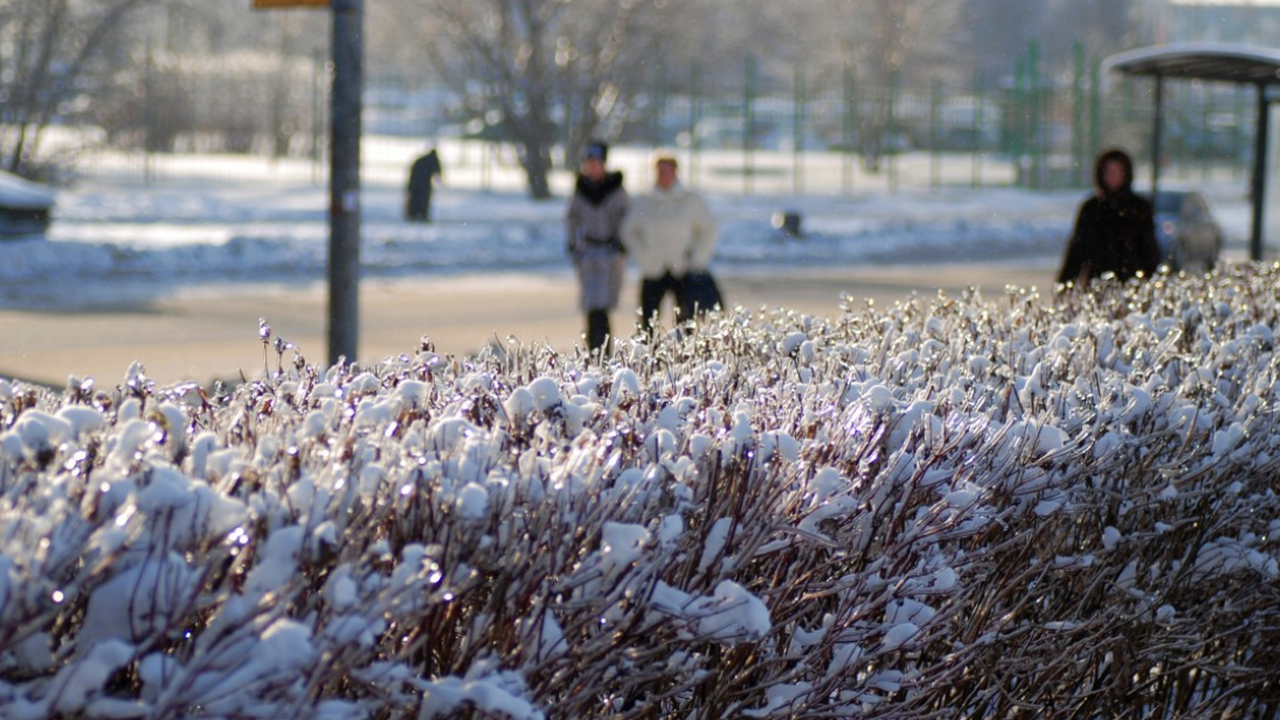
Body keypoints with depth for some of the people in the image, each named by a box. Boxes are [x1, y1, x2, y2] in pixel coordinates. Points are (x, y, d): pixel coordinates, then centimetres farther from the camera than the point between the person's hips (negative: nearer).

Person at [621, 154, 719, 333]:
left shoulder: (692, 201, 3)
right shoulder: (644, 204, 7)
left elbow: (708, 231, 9)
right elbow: (629, 232, 17)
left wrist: (696, 260, 1)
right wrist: (642, 256, 5)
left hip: (683, 273, -1)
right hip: (653, 274, 1)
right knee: (647, 323, -3)